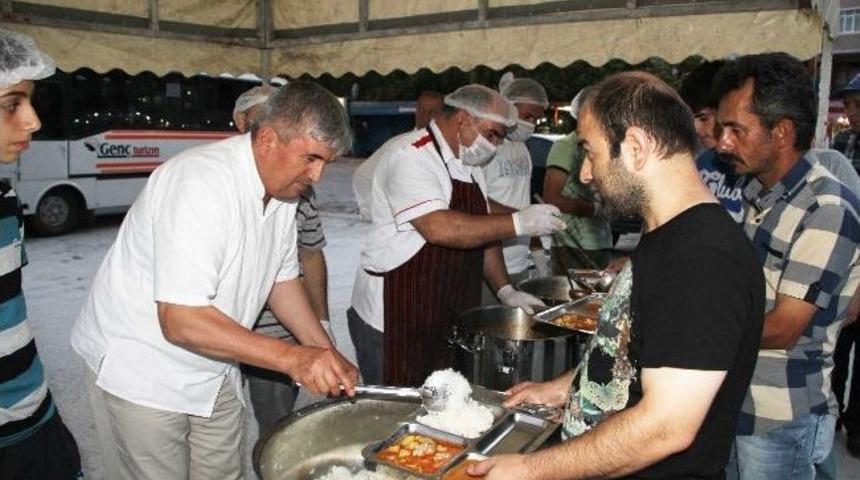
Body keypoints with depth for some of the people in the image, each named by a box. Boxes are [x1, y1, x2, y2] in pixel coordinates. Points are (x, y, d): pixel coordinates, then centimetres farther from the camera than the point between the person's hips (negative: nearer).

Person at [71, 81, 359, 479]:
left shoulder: (282, 185, -3)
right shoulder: (201, 184, -30)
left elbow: (282, 278, 7)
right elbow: (181, 321, -34)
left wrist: (328, 358, -2)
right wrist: (291, 358, -35)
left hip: (213, 374, 8)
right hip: (141, 371, -7)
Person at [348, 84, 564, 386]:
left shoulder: (469, 164, 14)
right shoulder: (410, 155, -15)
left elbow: (481, 232, 17)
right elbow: (439, 228, -29)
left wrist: (505, 290, 6)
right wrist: (517, 223, -24)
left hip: (453, 319, 8)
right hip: (393, 322, -8)